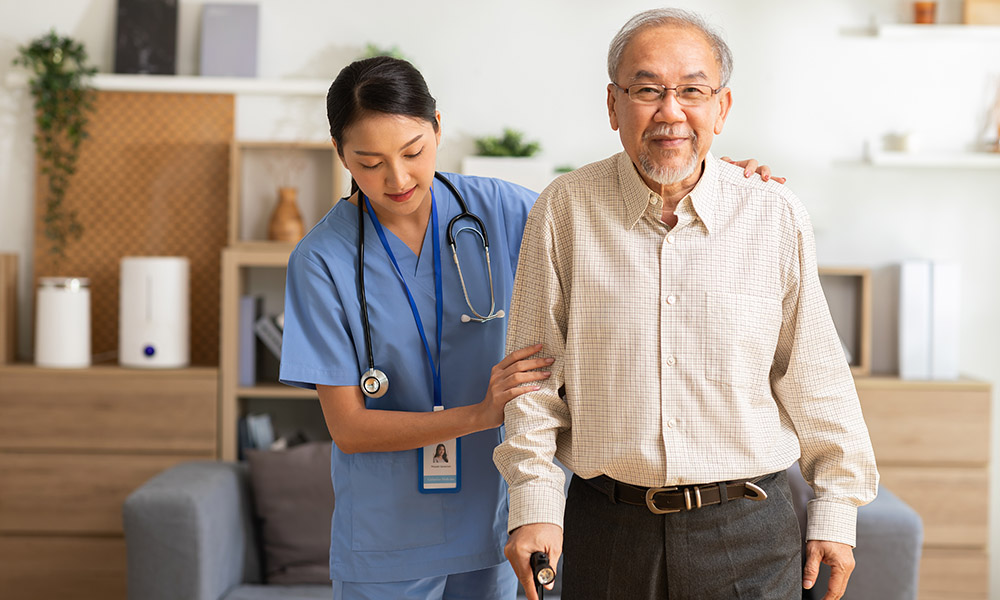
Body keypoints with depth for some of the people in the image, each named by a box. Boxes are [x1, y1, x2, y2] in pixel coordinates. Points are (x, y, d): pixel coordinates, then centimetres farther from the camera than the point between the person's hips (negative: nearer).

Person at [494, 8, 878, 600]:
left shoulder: (777, 217, -2)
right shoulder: (566, 210, -4)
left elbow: (815, 379, 4)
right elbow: (535, 374, 0)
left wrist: (836, 511, 6)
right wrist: (534, 504, -4)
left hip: (747, 529, 0)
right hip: (606, 524, 0)